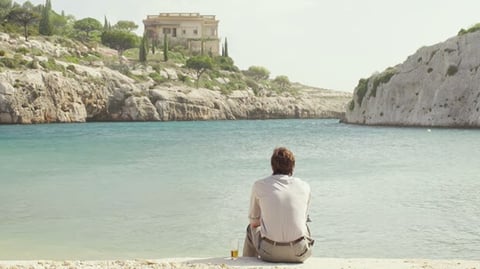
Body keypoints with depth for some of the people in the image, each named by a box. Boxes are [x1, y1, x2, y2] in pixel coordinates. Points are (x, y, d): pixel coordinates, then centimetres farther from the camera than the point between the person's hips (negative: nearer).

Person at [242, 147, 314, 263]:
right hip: (299, 253, 1)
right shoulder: (305, 186, 5)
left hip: (270, 253, -1)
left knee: (252, 228, 32)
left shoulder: (259, 185, 0)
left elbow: (254, 222, 11)